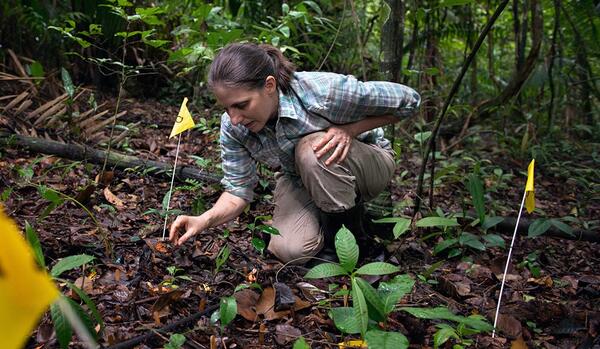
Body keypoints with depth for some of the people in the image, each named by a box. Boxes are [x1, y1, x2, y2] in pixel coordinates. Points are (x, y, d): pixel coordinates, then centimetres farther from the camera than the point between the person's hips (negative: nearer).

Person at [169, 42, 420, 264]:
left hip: (367, 163, -3)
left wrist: (349, 129, -32)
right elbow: (238, 190, -13)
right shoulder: (233, 126, -20)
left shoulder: (322, 92, -35)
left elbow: (408, 101, -22)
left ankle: (350, 226, -11)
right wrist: (204, 220, -31)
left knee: (311, 147, -35)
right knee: (289, 250, -22)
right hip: (298, 179, 3)